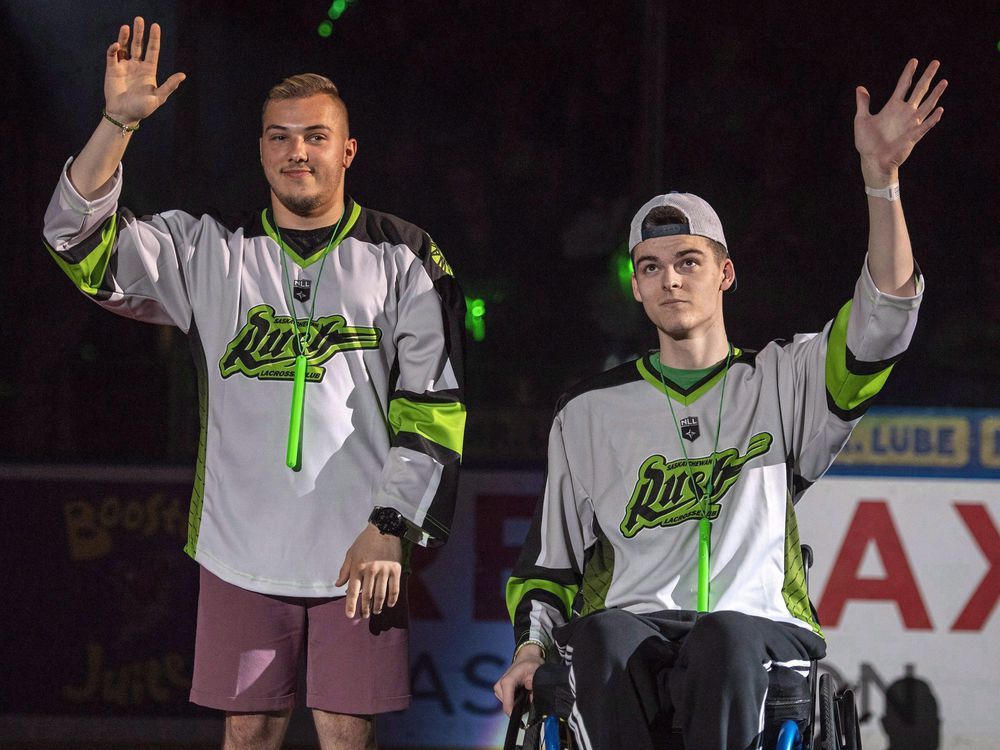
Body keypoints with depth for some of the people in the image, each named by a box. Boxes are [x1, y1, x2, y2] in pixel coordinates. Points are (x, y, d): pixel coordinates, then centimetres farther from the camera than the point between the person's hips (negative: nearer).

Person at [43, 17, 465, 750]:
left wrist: (390, 527, -8)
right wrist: (118, 121, -13)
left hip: (361, 552, -1)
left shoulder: (403, 259, 4)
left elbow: (434, 409, 1)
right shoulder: (211, 252, 8)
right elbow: (80, 240, -2)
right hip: (242, 546, 2)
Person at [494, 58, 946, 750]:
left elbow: (884, 318, 0)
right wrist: (531, 648, 5)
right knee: (605, 636, -36)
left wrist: (880, 177, -12)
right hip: (634, 627, 1)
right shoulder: (589, 412, 21)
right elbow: (551, 559, 24)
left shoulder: (784, 382, 16)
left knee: (725, 638, -39)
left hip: (760, 634, -1)